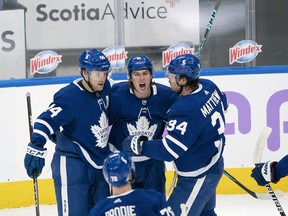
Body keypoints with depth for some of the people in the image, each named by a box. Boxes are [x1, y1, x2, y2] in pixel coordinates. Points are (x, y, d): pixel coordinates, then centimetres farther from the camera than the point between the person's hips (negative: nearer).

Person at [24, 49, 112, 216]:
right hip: (72, 165, -8)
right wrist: (36, 149, -37)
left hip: (100, 163, 8)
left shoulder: (105, 88, 1)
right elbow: (46, 121, -27)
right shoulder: (69, 97, -22)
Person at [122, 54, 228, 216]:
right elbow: (223, 105, 17)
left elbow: (170, 150, -30)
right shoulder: (209, 86, -6)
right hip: (214, 164, 10)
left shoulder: (186, 111, -32)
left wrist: (140, 146, -20)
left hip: (198, 176, -10)